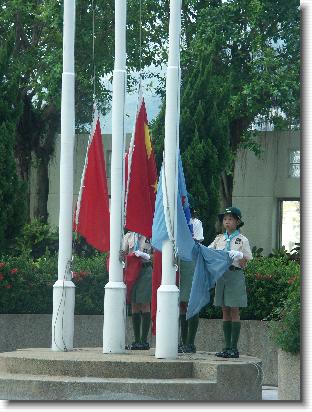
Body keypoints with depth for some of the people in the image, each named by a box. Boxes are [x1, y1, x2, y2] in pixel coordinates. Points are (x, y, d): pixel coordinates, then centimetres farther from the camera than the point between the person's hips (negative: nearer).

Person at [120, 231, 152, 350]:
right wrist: (122, 255, -8)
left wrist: (144, 255, -14)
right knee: (134, 306, 4)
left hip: (146, 270, -4)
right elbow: (123, 254, 14)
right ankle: (136, 340, 8)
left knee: (145, 305, -5)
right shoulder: (129, 236, 12)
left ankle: (144, 340, -2)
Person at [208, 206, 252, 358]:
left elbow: (244, 264, -1)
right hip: (221, 274, 5)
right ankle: (227, 347, 9)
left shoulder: (242, 240, 0)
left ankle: (234, 347, -2)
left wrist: (239, 256, -21)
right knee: (225, 311, 6)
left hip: (235, 275, -5)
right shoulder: (219, 239, 13)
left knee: (234, 311, -4)